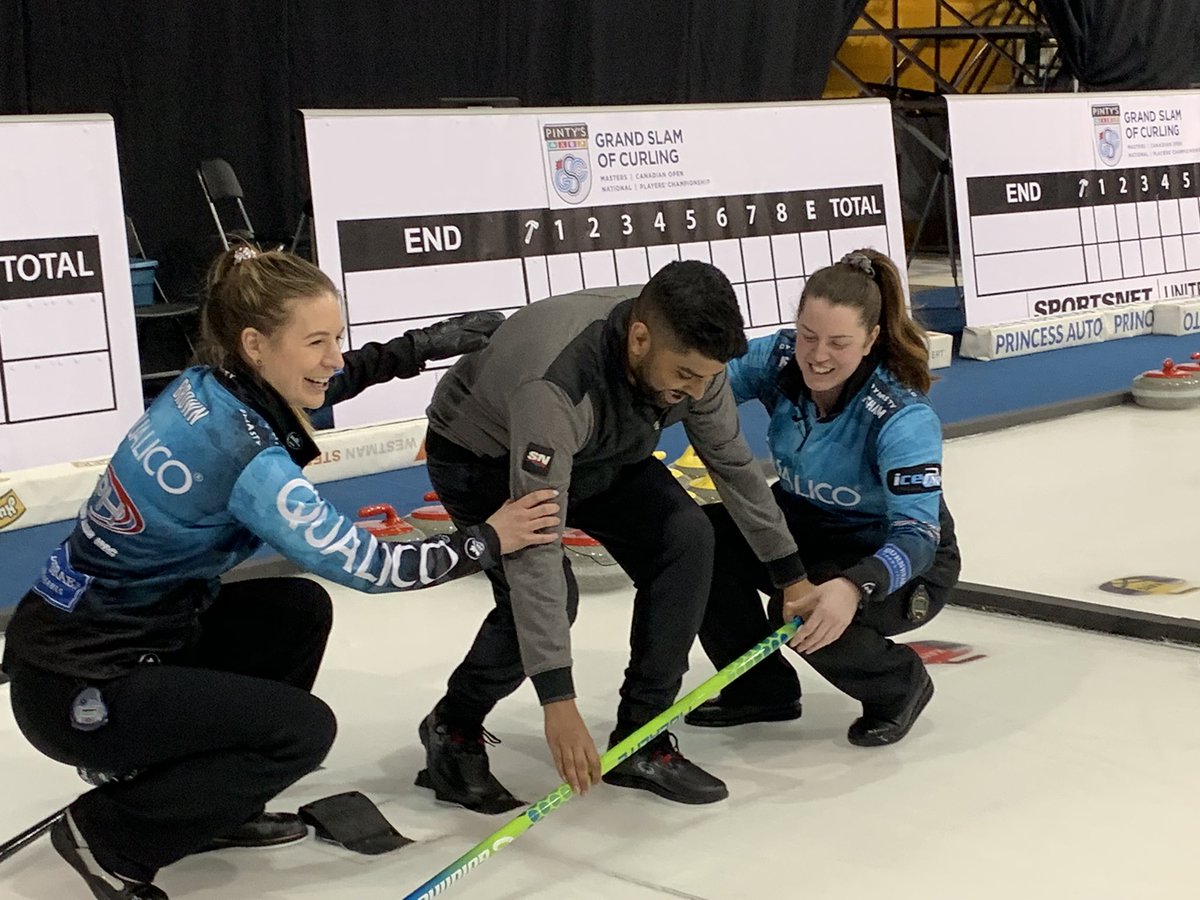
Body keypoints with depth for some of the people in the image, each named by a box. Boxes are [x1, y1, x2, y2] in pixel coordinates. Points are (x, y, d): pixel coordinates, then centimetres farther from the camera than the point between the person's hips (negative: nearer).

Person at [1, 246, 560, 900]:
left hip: (81, 630, 9)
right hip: (76, 691, -9)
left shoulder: (205, 385, -2)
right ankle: (107, 834, 4)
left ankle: (214, 807, 22)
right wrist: (485, 541, -10)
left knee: (300, 611, 12)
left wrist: (423, 346, 12)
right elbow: (365, 566, -22)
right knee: (302, 730, -7)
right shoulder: (246, 457, -26)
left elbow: (321, 381, 19)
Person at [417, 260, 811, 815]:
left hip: (597, 450, 6)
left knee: (686, 539, -14)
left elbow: (732, 463, -4)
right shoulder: (557, 383, -44)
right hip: (481, 453, -6)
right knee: (548, 593, -27)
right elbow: (535, 549, -46)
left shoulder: (688, 353, -23)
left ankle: (640, 742, -2)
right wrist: (557, 701, -48)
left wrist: (790, 575, 3)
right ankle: (452, 732, 1)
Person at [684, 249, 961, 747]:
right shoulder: (779, 359, -16)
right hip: (806, 527, 5)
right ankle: (760, 688, 3)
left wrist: (853, 586, -55)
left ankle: (899, 685, 2)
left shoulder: (904, 416, -30)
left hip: (903, 563, -5)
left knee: (805, 614, -33)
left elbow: (916, 536, -35)